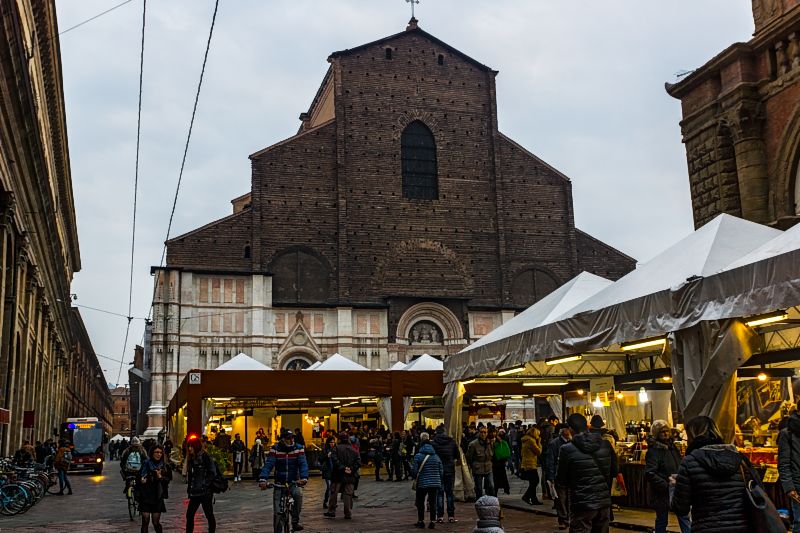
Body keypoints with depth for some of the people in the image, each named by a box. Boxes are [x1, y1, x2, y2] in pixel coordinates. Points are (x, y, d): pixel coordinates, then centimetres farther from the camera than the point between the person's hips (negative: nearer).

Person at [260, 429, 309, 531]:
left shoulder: (298, 448, -7)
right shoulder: (275, 449, -8)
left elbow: (303, 464, -16)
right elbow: (268, 464, -17)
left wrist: (304, 478, -35)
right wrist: (263, 479, -33)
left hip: (294, 482, -1)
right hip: (279, 483, 1)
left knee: (298, 494, -31)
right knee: (277, 512, -3)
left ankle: (295, 521, -16)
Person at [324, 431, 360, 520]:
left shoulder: (337, 448, -2)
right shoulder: (354, 450, 7)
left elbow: (334, 459, -15)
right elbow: (358, 462, -1)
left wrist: (342, 468, -15)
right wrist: (352, 470, -6)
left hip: (338, 476, -2)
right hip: (350, 476, 2)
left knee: (333, 493, 8)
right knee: (348, 494, 5)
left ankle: (331, 511, 12)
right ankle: (348, 514, 3)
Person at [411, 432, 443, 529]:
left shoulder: (418, 456, -8)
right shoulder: (436, 456, 5)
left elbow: (414, 471, -9)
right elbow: (441, 471, 7)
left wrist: (415, 477, 12)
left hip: (422, 484, -3)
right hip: (435, 483, 3)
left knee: (420, 502, 11)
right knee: (433, 502, 8)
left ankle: (421, 521, 15)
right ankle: (432, 521, 6)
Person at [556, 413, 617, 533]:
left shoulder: (567, 449, -13)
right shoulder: (606, 445, -1)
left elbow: (561, 480, -5)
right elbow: (614, 472, 9)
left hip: (582, 505, -5)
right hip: (604, 503, 5)